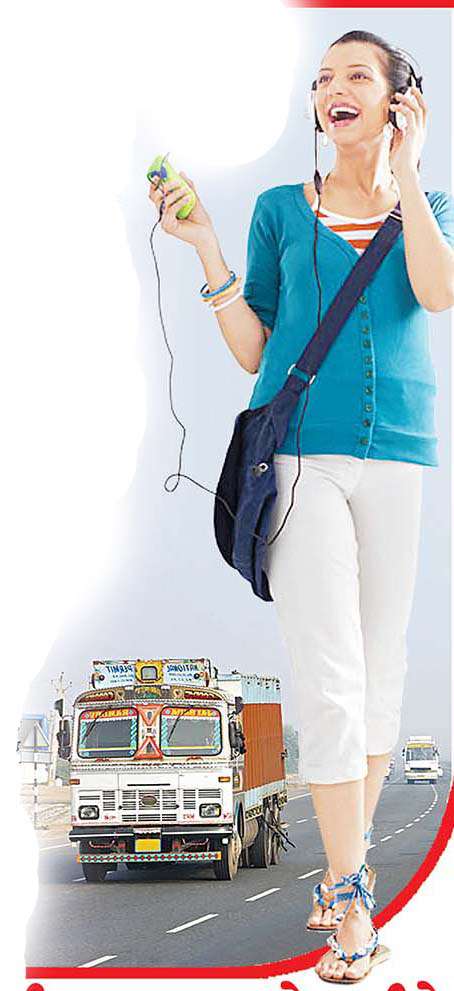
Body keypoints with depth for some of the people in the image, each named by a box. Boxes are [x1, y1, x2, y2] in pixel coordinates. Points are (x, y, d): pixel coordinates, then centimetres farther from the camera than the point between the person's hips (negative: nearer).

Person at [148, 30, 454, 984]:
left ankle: (350, 856, 22)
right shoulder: (282, 208, 11)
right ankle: (352, 898, -4)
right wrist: (206, 249, -1)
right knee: (329, 677, -9)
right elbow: (253, 351, 10)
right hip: (302, 456, -1)